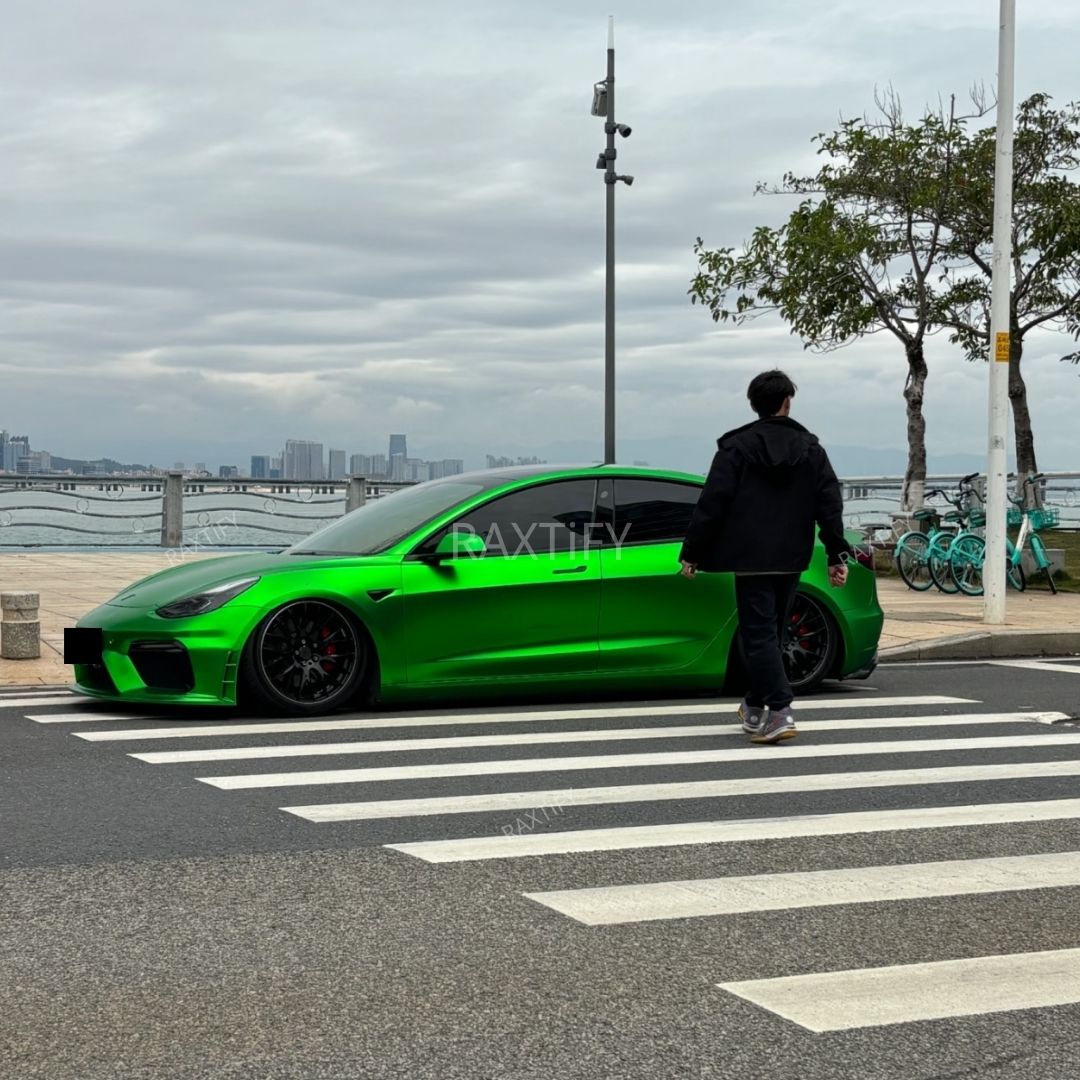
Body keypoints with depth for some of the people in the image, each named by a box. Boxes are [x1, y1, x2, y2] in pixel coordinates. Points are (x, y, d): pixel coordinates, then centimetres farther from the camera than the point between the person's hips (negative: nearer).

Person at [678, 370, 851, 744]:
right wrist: (837, 556, 6)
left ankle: (779, 712, -19)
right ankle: (756, 706, 30)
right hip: (791, 558, 4)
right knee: (772, 632, 17)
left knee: (758, 633, -5)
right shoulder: (810, 448, 7)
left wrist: (692, 553, -5)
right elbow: (830, 506, 4)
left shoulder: (736, 447, -5)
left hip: (751, 558, -4)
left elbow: (711, 503, -9)